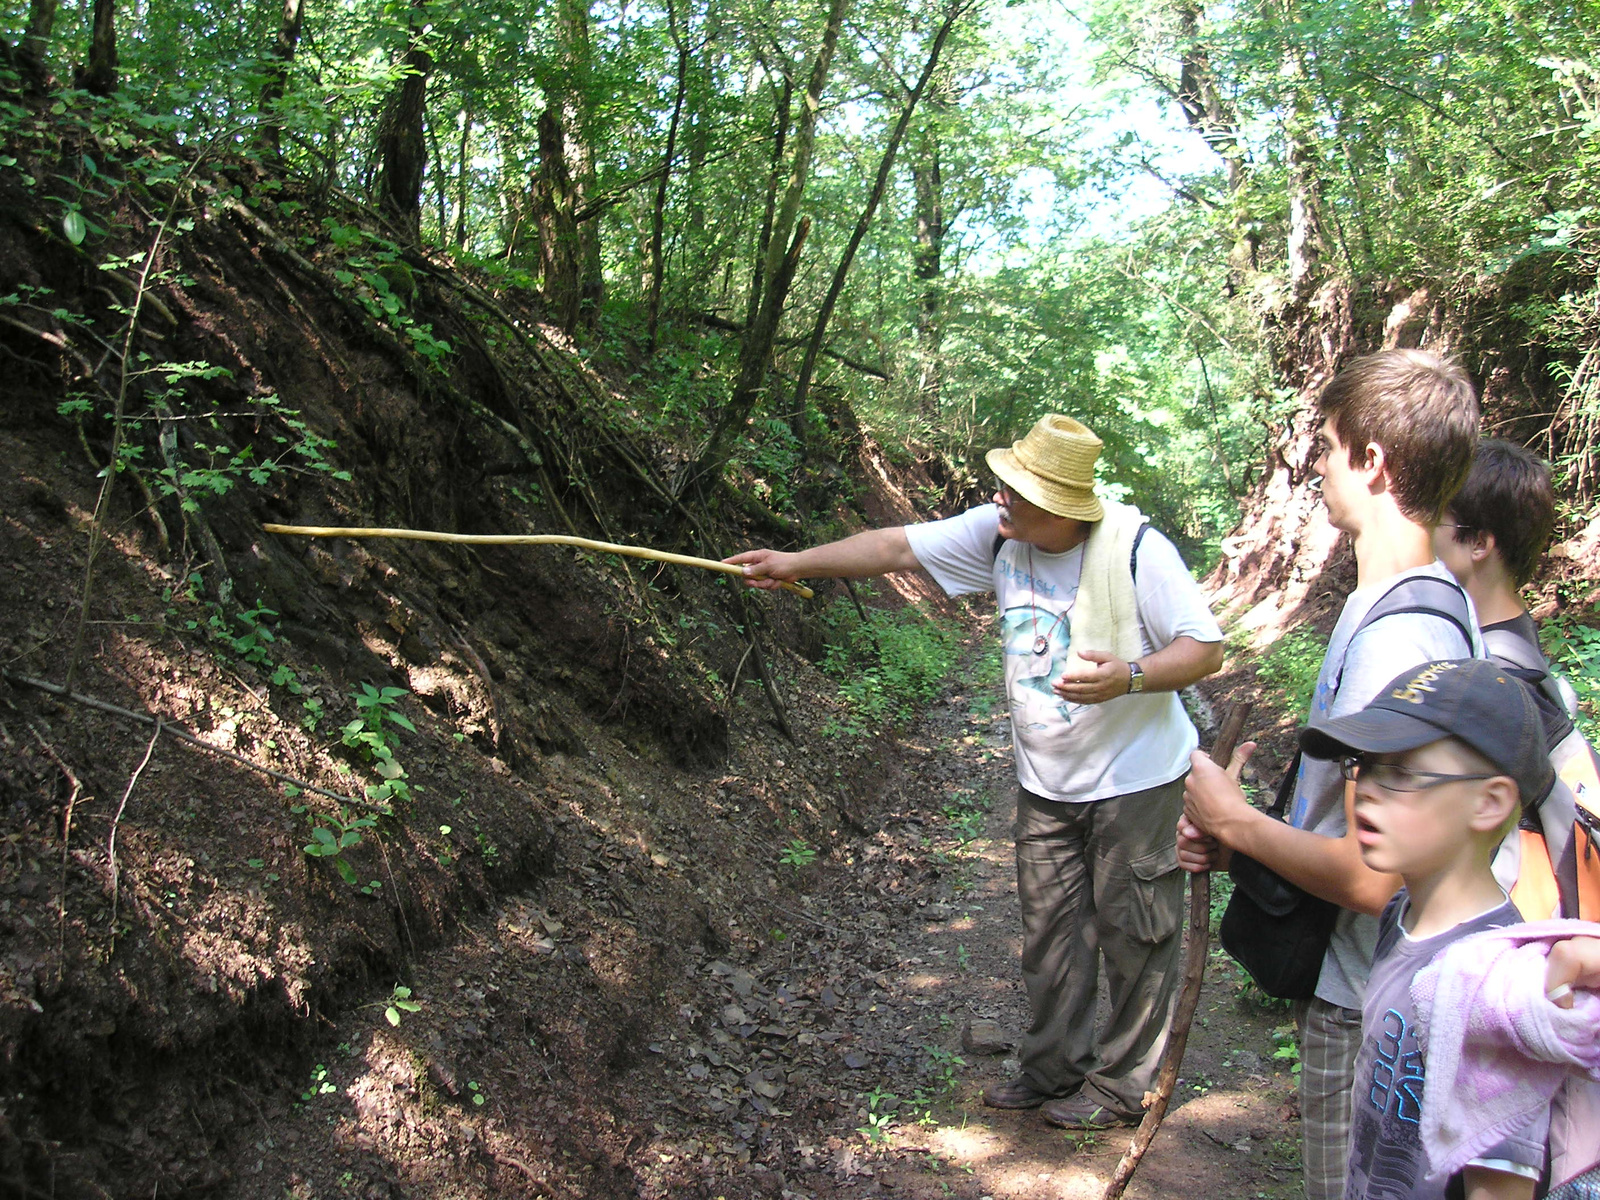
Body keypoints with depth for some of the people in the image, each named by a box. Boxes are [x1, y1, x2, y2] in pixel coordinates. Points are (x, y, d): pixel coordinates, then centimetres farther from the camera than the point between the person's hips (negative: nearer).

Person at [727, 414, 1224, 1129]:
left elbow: (1206, 648, -18)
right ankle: (1055, 1068, 30)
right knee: (1049, 929, 13)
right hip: (1045, 781, 5)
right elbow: (898, 546, -2)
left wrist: (1127, 678, -35)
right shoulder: (998, 533, -7)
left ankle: (1121, 1084, 23)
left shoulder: (1136, 549, -22)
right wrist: (797, 563, -3)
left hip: (1135, 777, -5)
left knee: (1132, 933, 6)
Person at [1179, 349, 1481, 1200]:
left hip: (1365, 1015, -9)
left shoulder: (1398, 635, -28)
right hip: (1355, 989, 9)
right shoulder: (1431, 600, 5)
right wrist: (1237, 841, 6)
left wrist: (1236, 821, -13)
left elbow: (1371, 875, -28)